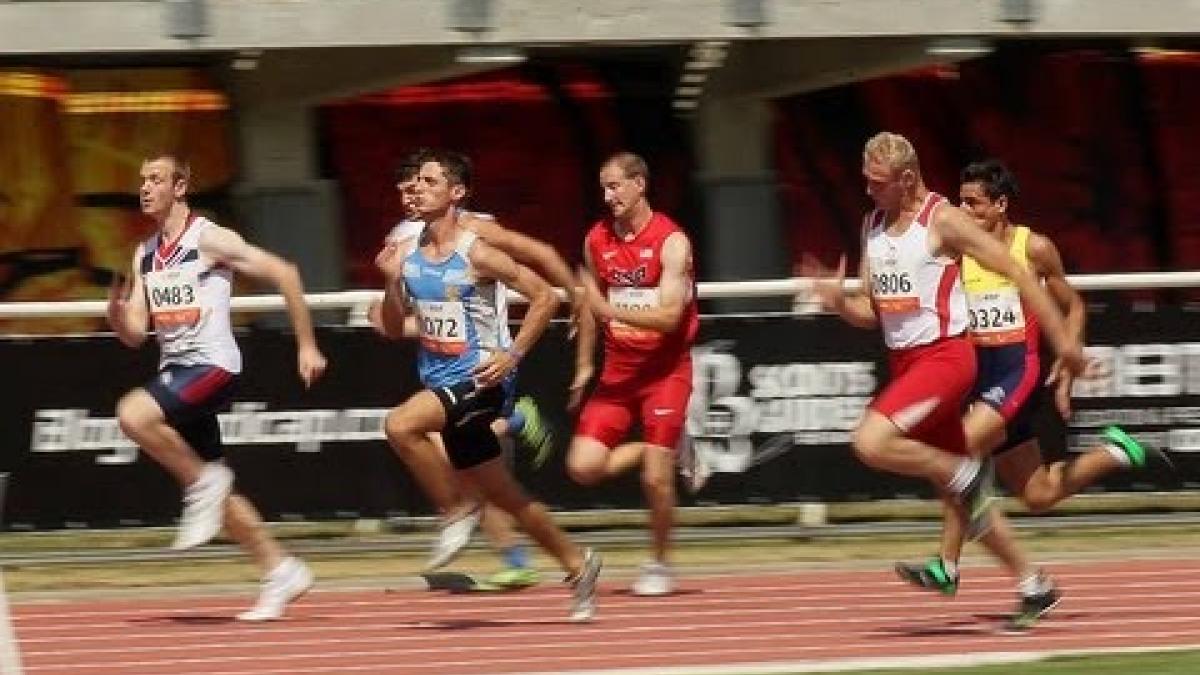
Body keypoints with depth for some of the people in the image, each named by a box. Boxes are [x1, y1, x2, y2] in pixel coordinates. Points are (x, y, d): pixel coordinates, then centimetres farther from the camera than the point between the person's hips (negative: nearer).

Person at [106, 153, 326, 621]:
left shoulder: (209, 239, -9)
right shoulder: (145, 256, 13)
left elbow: (283, 273, -9)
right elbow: (135, 335, 14)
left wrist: (306, 345, -9)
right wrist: (117, 314, -10)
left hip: (212, 366, -8)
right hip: (174, 369, 8)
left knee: (134, 415, -29)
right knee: (215, 492, 10)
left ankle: (204, 481, -11)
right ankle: (280, 571, 19)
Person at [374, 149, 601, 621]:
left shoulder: (476, 254, -14)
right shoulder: (409, 254, 5)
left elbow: (545, 297, -11)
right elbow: (392, 329, 11)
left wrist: (512, 355, -17)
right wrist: (392, 282, -7)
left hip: (480, 379, -7)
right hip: (441, 381, 7)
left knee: (400, 425, -30)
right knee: (503, 496, 14)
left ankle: (457, 512, -12)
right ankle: (576, 564, 29)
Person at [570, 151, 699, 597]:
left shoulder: (671, 243, -13)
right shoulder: (597, 240, 4)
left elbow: (668, 317, -21)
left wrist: (611, 310, -32)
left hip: (665, 371, -5)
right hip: (617, 371, 5)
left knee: (656, 478, -7)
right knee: (584, 467, -9)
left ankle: (660, 565, 13)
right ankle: (648, 451, 19)